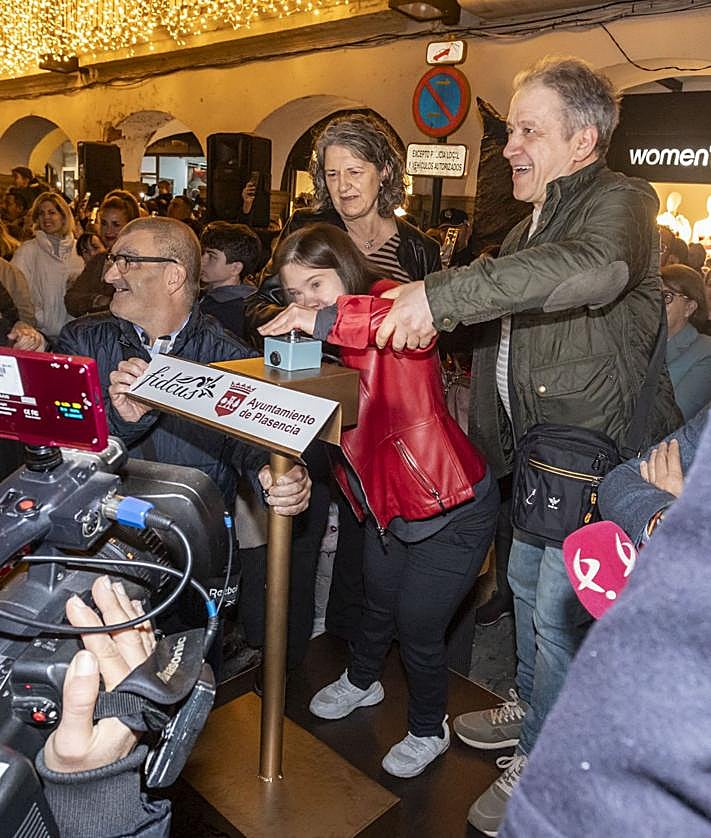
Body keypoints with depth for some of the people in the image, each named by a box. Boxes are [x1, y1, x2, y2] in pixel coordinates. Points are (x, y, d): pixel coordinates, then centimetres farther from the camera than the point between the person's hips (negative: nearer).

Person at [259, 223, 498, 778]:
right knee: (378, 604, 26)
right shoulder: (325, 344, 5)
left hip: (451, 511, -7)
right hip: (387, 505, 8)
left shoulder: (387, 304, -21)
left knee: (417, 628, 8)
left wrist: (326, 320, -44)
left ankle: (428, 731, 37)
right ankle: (361, 682, 57)